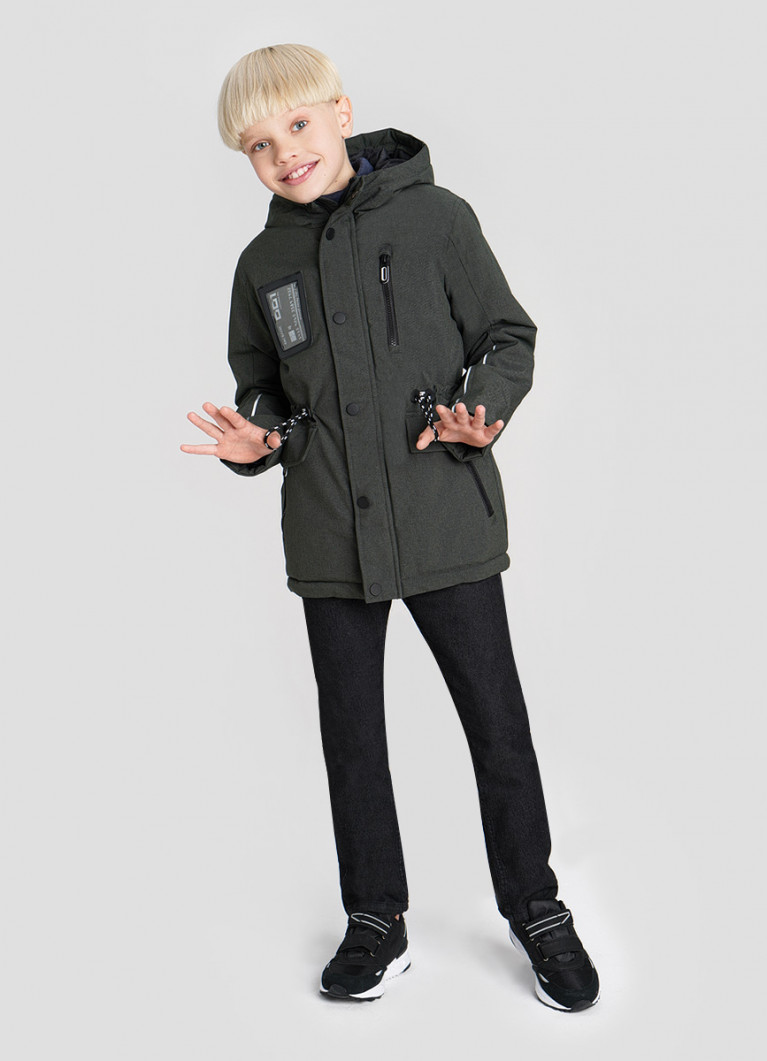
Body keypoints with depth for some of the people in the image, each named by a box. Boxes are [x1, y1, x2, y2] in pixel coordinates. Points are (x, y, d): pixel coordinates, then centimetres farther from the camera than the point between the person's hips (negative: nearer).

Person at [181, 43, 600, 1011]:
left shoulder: (434, 217, -4)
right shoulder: (264, 263, 7)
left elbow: (509, 338, 0)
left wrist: (481, 412, -18)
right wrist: (256, 437, -5)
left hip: (448, 522, -3)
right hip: (332, 536, 4)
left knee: (496, 720, 6)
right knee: (351, 734, 12)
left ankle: (535, 911, 27)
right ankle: (375, 922, 30)